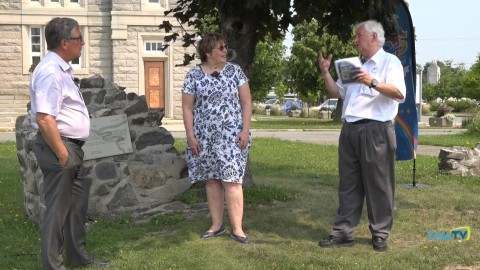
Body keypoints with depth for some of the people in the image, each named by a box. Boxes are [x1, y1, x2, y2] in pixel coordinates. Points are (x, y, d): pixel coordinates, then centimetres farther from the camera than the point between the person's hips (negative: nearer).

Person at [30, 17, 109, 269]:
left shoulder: (61, 69, 13)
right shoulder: (50, 71, -20)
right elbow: (44, 118, -27)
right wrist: (62, 154, -23)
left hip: (71, 146, 10)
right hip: (59, 147, -10)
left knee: (78, 203, 19)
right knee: (58, 209, 0)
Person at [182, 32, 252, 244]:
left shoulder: (235, 71, 3)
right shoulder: (193, 75, 2)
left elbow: (246, 102, 2)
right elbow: (187, 108, 2)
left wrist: (245, 130, -7)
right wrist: (191, 136, -5)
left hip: (231, 137, -1)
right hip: (205, 138, 1)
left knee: (231, 180, -6)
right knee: (212, 180, 8)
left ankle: (237, 228, -2)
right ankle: (216, 225, 18)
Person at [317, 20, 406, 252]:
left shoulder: (389, 61, -2)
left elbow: (400, 94, -17)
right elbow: (337, 93, 21)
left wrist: (373, 82, -27)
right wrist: (325, 73, 9)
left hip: (375, 131, -7)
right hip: (350, 130, 7)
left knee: (378, 185, 0)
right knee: (348, 184, 8)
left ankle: (380, 234, 9)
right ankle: (343, 232, 13)